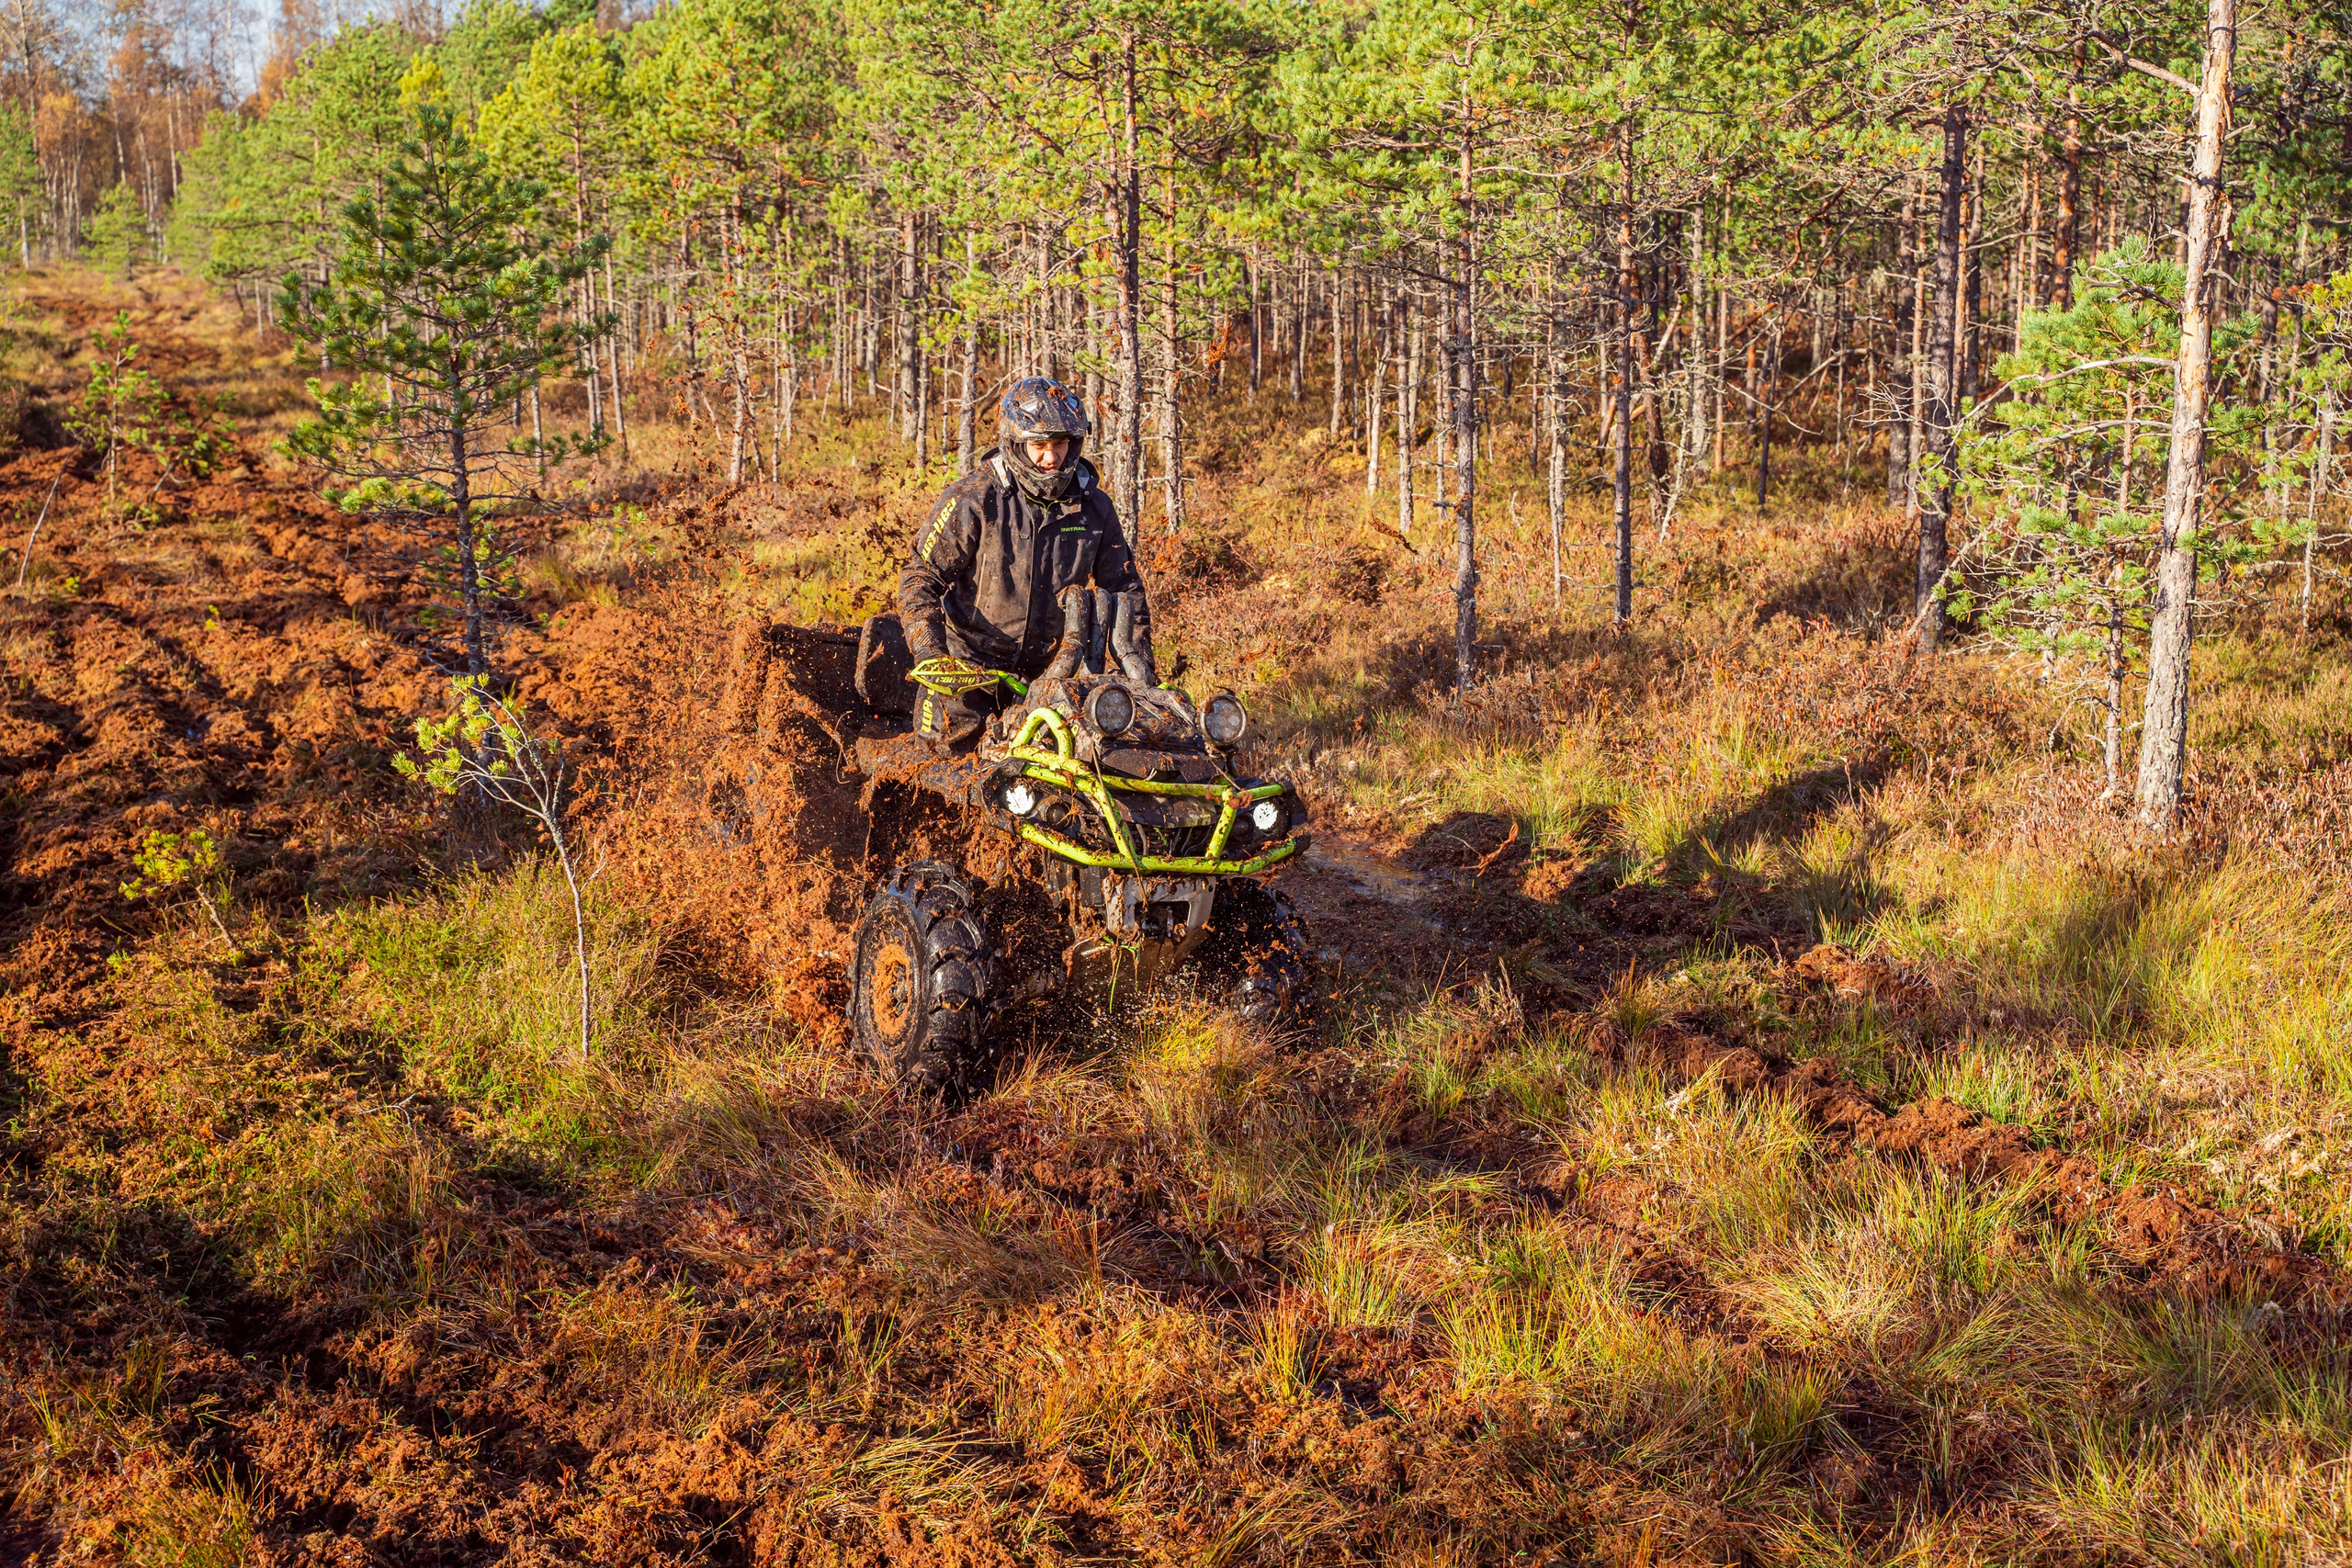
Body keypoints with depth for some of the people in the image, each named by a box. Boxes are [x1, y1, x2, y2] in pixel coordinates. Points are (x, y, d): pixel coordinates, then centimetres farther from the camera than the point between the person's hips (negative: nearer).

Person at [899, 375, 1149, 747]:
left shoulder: (1093, 507, 3)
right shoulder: (972, 499, -10)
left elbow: (1123, 588, 13)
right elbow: (921, 580, -8)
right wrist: (930, 653, -22)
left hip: (1051, 668, 3)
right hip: (971, 663, -3)